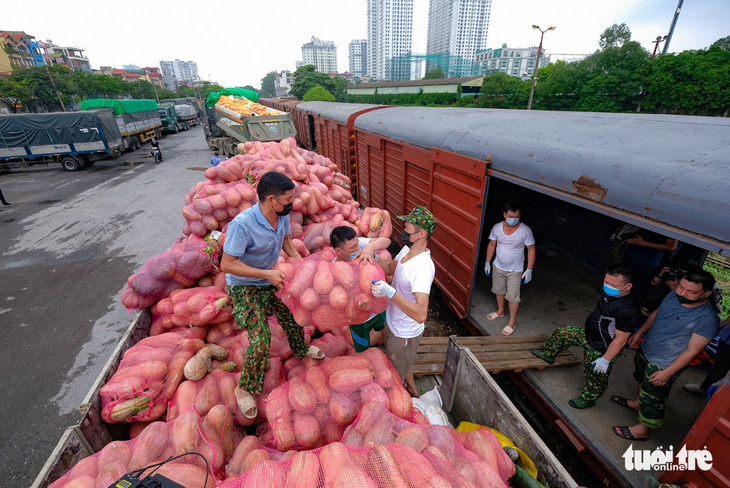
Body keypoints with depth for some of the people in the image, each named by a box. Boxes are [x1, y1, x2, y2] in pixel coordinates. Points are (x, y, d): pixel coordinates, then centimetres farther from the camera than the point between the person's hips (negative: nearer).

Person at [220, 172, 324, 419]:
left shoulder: (282, 215, -13)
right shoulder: (242, 224, -34)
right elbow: (227, 264, -29)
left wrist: (298, 259, -9)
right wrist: (267, 274, -32)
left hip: (270, 279, 7)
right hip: (244, 286, -7)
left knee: (291, 315, 18)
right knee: (260, 339, -10)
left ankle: (301, 349, 50)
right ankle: (244, 389, 17)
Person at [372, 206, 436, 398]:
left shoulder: (423, 267, -36)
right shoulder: (407, 249, -7)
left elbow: (421, 315, -42)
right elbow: (391, 268, 12)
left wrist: (391, 293, -51)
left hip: (405, 334, -9)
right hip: (393, 323, 9)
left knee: (396, 375, 18)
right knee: (402, 364, 34)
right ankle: (413, 390, 60)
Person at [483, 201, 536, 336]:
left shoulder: (525, 231, -20)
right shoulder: (497, 228, -11)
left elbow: (531, 249, -11)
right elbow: (491, 245, 2)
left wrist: (529, 270, -12)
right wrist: (487, 262, 5)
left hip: (515, 270, -4)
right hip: (498, 266, 4)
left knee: (513, 296, 5)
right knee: (499, 290, 22)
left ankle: (512, 321, 26)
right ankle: (500, 311, 48)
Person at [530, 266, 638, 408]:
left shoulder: (626, 312, -35)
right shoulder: (609, 294, -8)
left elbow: (621, 339, -28)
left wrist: (605, 360, -20)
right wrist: (588, 329, 23)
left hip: (600, 351, -8)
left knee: (595, 376, 15)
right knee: (563, 332, 18)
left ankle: (588, 399, 41)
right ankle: (548, 354, 40)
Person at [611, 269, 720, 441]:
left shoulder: (708, 319, -29)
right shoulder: (674, 295, -10)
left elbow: (691, 351, -23)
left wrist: (667, 373, -19)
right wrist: (638, 333, 6)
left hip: (663, 366, -7)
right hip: (645, 350, 7)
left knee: (652, 400, 11)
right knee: (642, 381, 32)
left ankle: (642, 430, 33)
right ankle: (638, 403, 58)